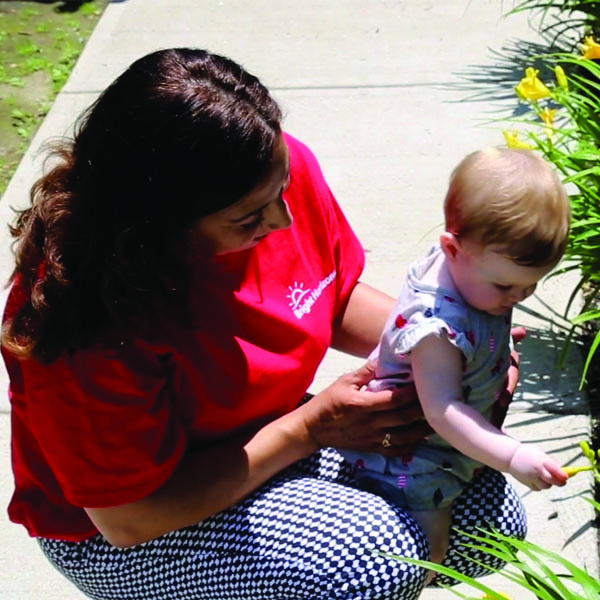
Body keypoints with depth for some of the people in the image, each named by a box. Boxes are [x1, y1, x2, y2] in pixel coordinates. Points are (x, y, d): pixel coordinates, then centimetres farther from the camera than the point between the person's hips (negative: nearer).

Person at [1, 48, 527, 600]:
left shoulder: (282, 166, -16)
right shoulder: (89, 313, -33)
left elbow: (339, 300, 4)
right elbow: (128, 520, -26)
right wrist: (309, 428, -26)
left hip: (273, 439, 7)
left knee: (493, 518, -1)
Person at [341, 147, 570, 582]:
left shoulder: (475, 268, -11)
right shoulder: (439, 326, -39)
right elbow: (442, 411, -37)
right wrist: (513, 458, -40)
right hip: (411, 469, -9)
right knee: (428, 553, 1)